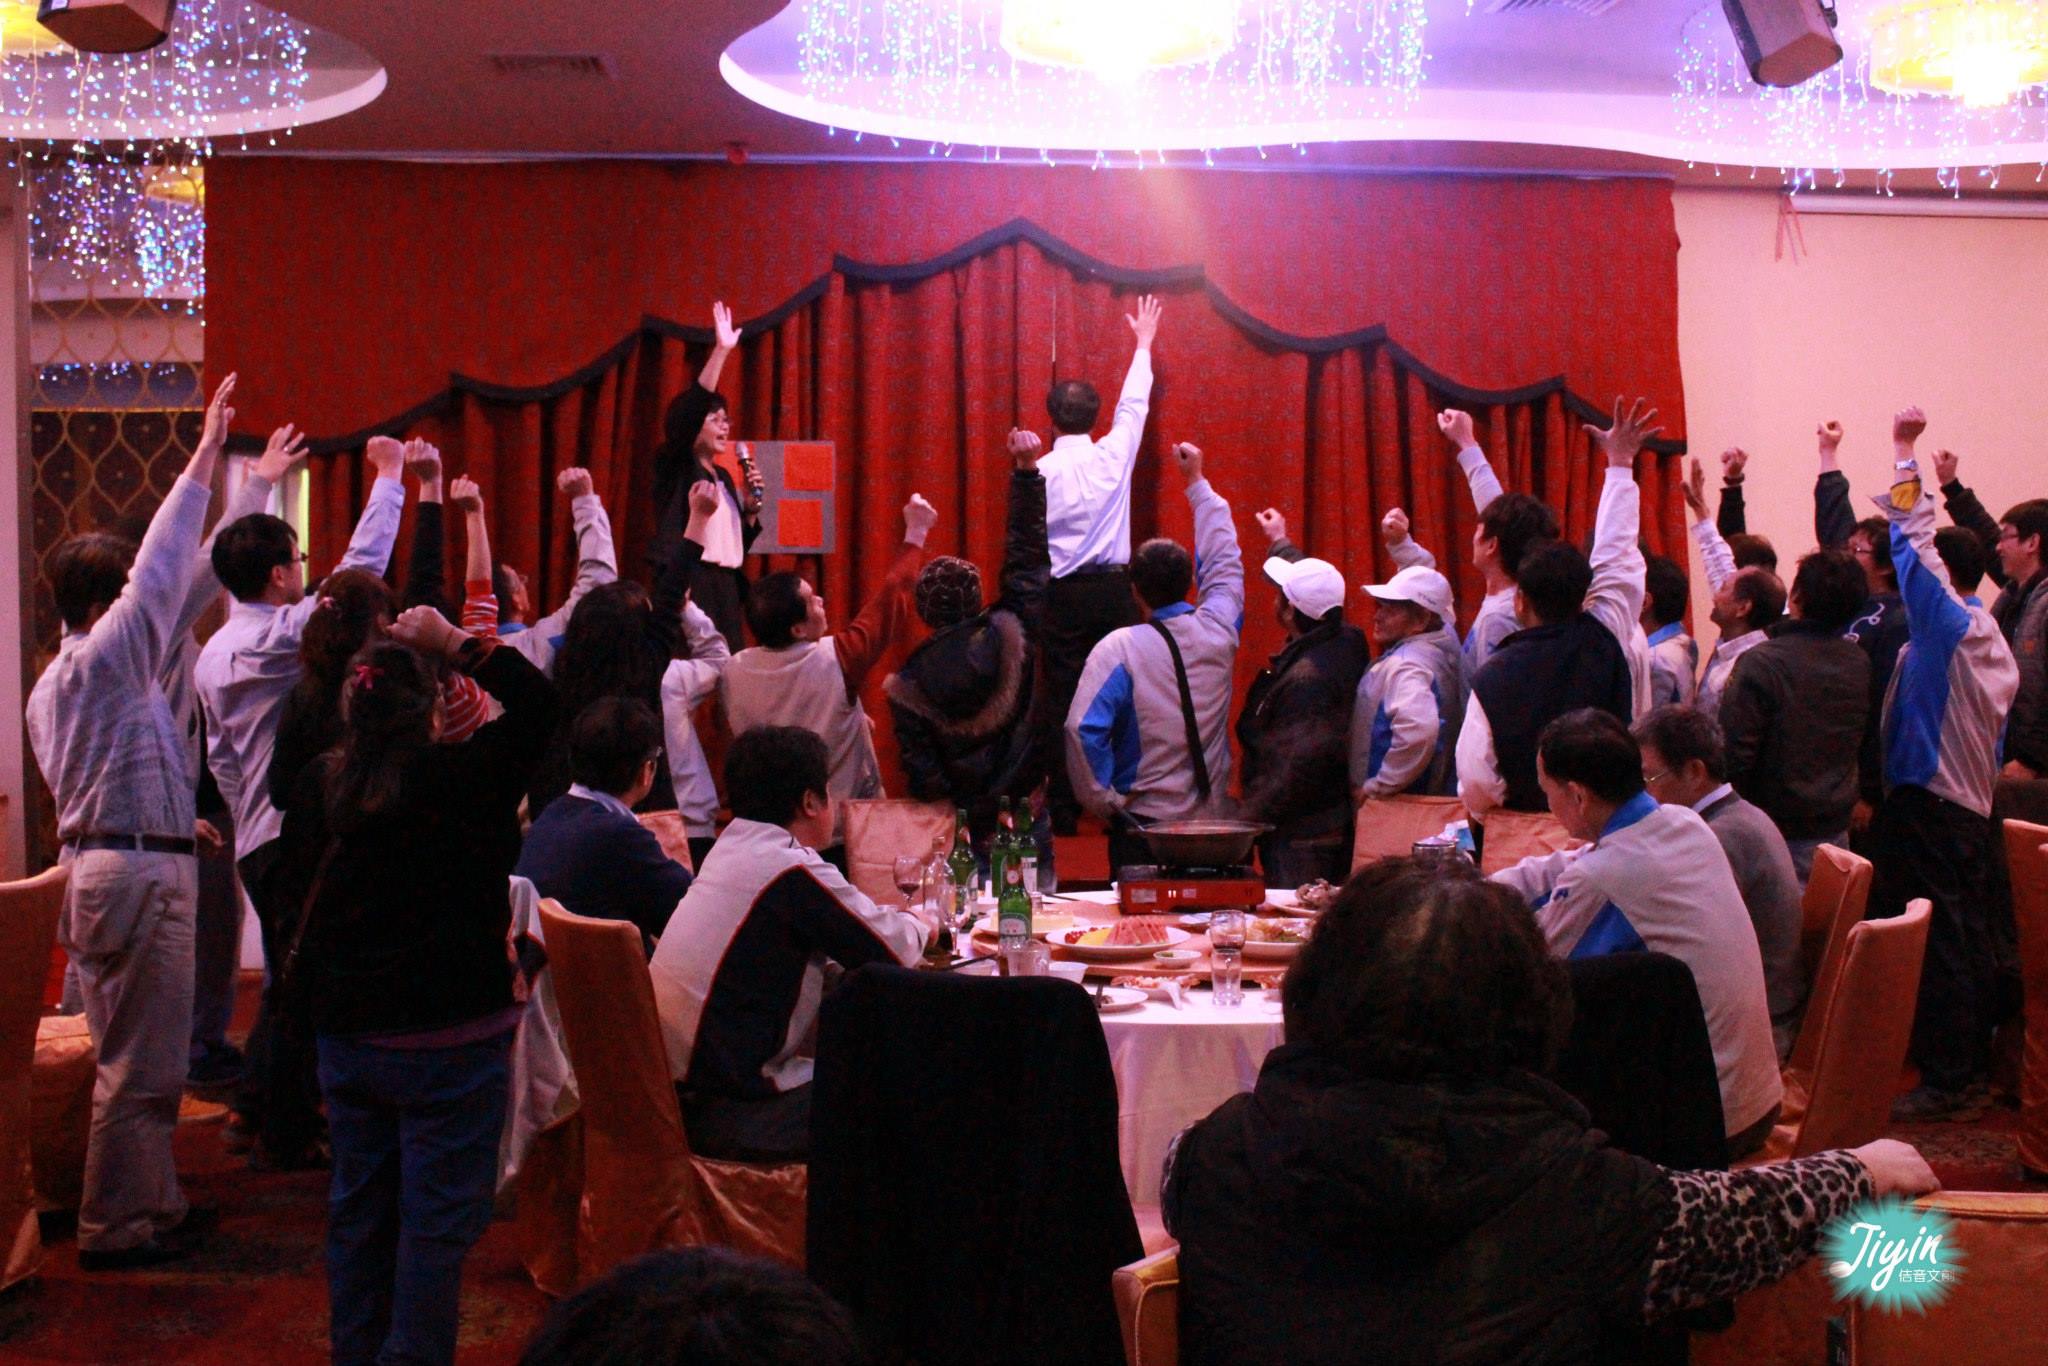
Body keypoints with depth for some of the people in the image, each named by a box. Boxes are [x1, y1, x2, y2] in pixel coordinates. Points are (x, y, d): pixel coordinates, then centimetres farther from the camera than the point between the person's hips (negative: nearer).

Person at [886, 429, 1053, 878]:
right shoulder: (1010, 634, -8)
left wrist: (955, 819, 2)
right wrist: (1027, 469, 3)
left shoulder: (909, 684, -7)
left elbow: (921, 773, -12)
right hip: (1029, 818, 0)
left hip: (967, 829, 0)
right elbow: (1028, 556, -1)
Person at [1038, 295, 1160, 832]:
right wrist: (1143, 344, 30)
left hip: (1063, 594, -1)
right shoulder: (1113, 455, 0)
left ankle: (1063, 811, 3)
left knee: (1062, 700, 2)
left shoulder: (1039, 471, -5)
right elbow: (1134, 404, 16)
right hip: (1114, 588, 1)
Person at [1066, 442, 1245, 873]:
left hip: (1142, 823, -3)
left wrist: (1104, 802, -9)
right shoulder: (1218, 630, -2)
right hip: (1214, 819, 3)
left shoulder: (1120, 649, -13)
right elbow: (1223, 561, 16)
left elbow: (1083, 729, -22)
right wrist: (1196, 481, 26)